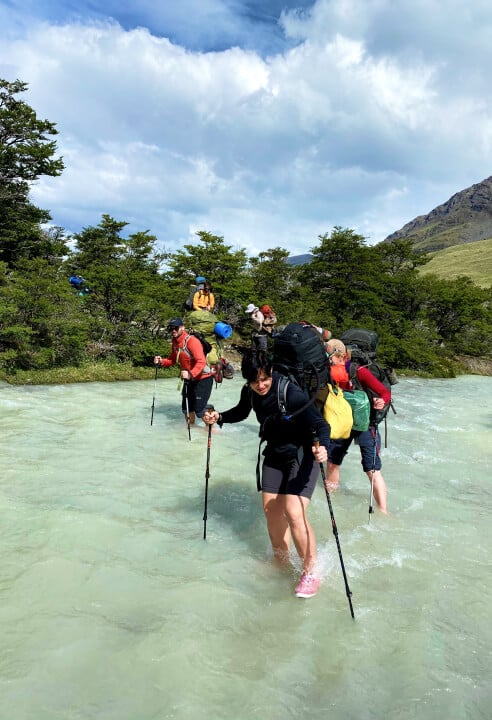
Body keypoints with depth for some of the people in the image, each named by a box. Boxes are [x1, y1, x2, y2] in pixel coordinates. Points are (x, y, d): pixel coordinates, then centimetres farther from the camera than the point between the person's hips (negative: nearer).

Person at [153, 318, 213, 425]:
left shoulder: (192, 341, -24)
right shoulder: (175, 343, 2)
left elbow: (201, 361, -34)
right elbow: (172, 360, 13)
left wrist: (191, 374, -49)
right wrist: (161, 362, -7)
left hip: (203, 378, -8)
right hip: (189, 379, 8)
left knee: (199, 408, -11)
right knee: (186, 407, 15)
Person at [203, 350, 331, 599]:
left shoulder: (290, 392, -29)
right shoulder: (250, 392, -9)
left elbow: (321, 424, -28)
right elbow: (241, 412, 14)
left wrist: (322, 447, -48)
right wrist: (219, 417, -3)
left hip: (302, 454, -7)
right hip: (275, 454, 7)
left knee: (294, 513, -17)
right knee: (271, 509, 10)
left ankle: (311, 571, 4)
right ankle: (281, 562, 34)